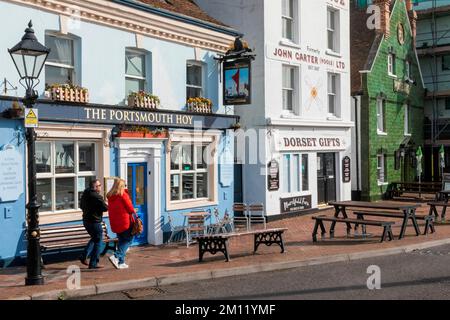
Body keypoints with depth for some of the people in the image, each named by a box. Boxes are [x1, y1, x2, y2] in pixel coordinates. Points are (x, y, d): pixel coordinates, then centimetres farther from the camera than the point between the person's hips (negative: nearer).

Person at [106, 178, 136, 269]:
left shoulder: (110, 196, 7)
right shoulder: (123, 195, -12)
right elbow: (130, 209, -10)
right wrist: (133, 212, 9)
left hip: (114, 223, 7)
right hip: (125, 222, -7)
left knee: (121, 241, 16)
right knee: (128, 240, 5)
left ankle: (121, 262, 13)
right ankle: (116, 256, -13)